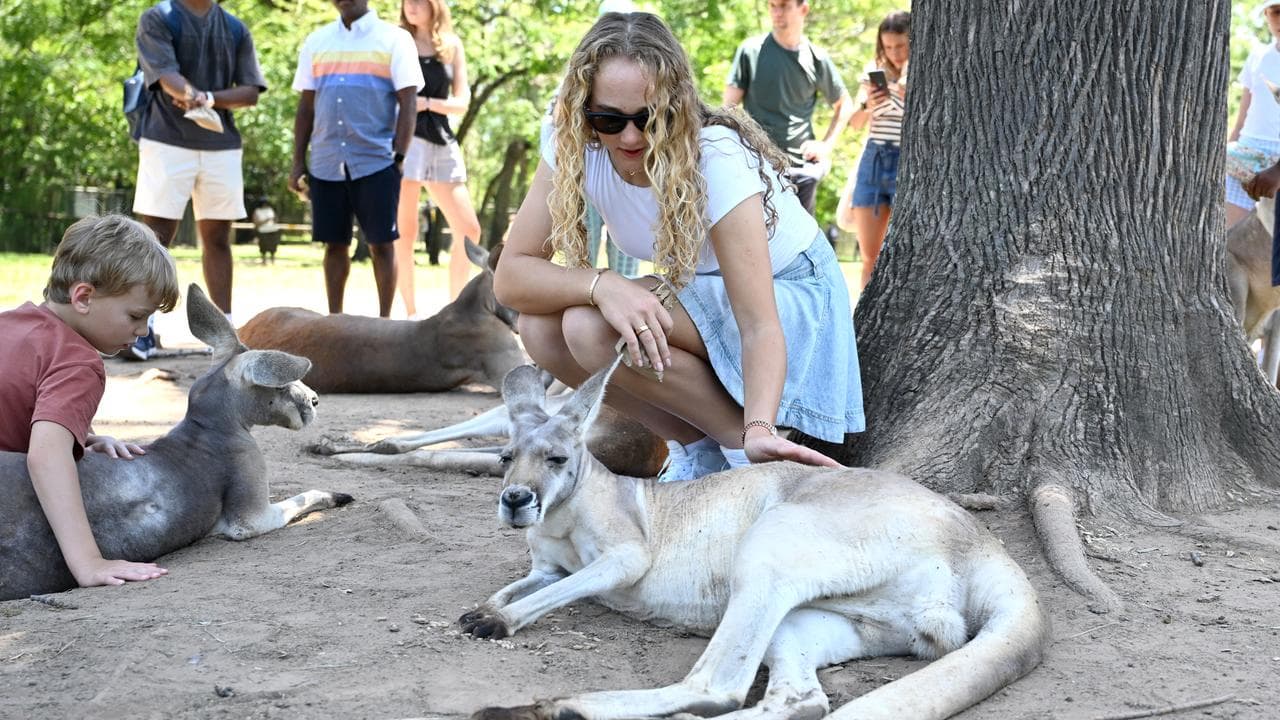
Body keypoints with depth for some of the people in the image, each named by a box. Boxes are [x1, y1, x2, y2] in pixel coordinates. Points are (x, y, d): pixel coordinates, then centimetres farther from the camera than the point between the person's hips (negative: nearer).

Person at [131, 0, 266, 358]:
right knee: (156, 237, -5)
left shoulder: (235, 29, 11)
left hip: (222, 146, 4)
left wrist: (209, 98, -13)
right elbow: (167, 76, -15)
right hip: (167, 141, -4)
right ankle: (143, 329, -4)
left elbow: (251, 92, 5)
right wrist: (191, 94, -37)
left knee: (217, 238, 7)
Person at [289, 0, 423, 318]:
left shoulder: (394, 39, 1)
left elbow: (408, 104, -3)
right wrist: (298, 162, 8)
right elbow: (306, 107, 14)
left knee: (381, 243, -1)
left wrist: (399, 158, -10)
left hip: (376, 164, -3)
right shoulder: (316, 41, 12)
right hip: (325, 165, 3)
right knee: (334, 244, 7)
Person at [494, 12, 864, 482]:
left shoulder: (716, 159, -30)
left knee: (592, 329, -28)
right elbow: (511, 275, -19)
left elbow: (760, 325, -35)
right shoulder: (574, 146, -16)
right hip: (700, 297, 6)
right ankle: (696, 446, -2)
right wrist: (602, 285, -38)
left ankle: (739, 439, -10)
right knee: (541, 328, -17)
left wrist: (759, 430, -51)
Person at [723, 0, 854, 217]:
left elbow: (844, 104, 19)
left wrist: (826, 144, 6)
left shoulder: (817, 58, 6)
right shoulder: (751, 50, 1)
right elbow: (729, 106, 1)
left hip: (803, 167, 2)